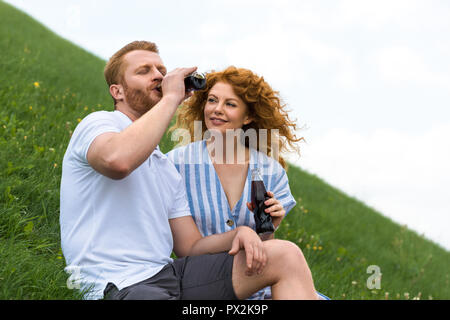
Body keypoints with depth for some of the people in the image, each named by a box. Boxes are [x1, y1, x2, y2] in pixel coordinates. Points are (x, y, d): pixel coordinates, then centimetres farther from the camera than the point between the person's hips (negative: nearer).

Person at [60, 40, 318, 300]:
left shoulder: (166, 168, 25)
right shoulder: (98, 124, 1)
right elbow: (118, 160, -26)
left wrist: (240, 233, -2)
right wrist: (171, 98, -13)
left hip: (170, 273, 9)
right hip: (121, 286, -8)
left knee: (286, 255, -4)